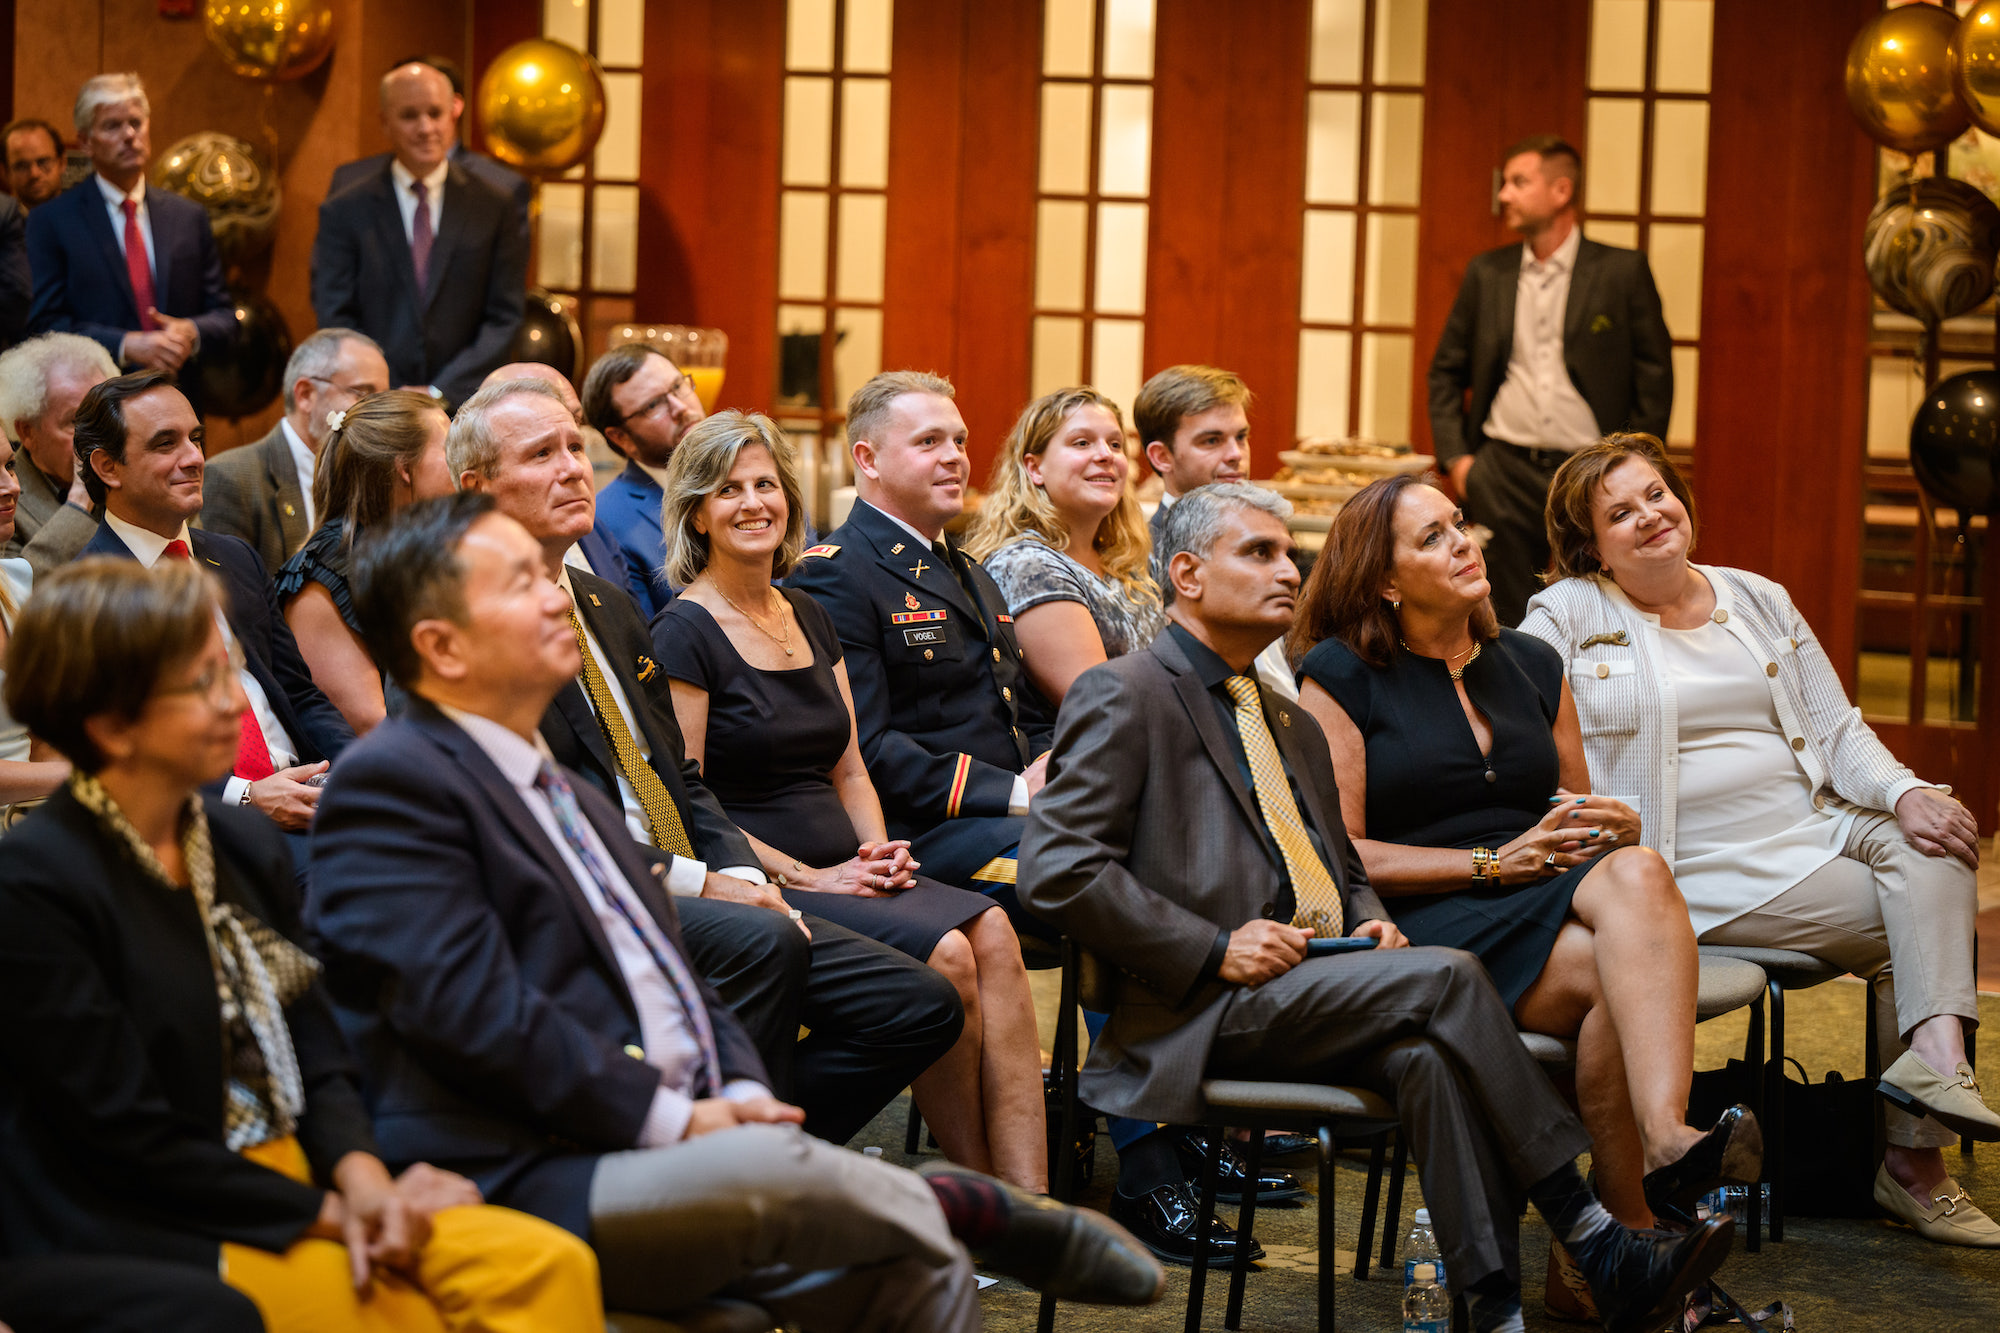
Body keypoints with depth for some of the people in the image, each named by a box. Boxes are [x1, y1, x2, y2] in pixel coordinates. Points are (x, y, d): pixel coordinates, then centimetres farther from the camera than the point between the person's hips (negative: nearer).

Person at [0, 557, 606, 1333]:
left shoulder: (246, 847, 12)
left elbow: (317, 1060, 13)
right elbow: (129, 1141, -13)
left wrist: (361, 1176, -8)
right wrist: (329, 1214, -12)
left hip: (300, 1187, 7)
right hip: (148, 1240, -7)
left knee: (549, 1265, -17)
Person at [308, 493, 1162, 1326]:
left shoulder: (566, 792, 24)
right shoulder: (391, 783, -7)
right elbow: (469, 1011, -17)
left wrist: (740, 1095, 4)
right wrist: (673, 1119, -15)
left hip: (673, 1147, 9)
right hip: (524, 1184, -9)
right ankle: (945, 1199, -9)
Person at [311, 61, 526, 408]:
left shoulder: (492, 209, 9)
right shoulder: (344, 212, 8)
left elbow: (505, 318, 5)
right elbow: (335, 319, 4)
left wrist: (441, 392, -6)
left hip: (462, 404, 1)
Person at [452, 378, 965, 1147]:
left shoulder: (608, 606, 21)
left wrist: (743, 875, 2)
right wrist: (691, 881, -17)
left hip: (694, 896, 9)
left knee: (922, 1009, -3)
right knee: (760, 941, -36)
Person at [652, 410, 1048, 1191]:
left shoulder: (810, 619, 18)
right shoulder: (686, 632, -5)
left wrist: (877, 849, 1)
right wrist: (804, 876, -14)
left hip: (842, 874, 7)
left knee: (991, 933, -22)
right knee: (946, 955, -28)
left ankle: (1030, 1206, -28)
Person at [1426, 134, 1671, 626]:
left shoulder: (1622, 271, 1)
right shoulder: (1487, 273, 11)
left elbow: (1654, 374, 1)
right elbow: (1446, 370, 16)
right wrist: (1454, 456, 4)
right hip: (1503, 472, 3)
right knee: (1506, 625, 4)